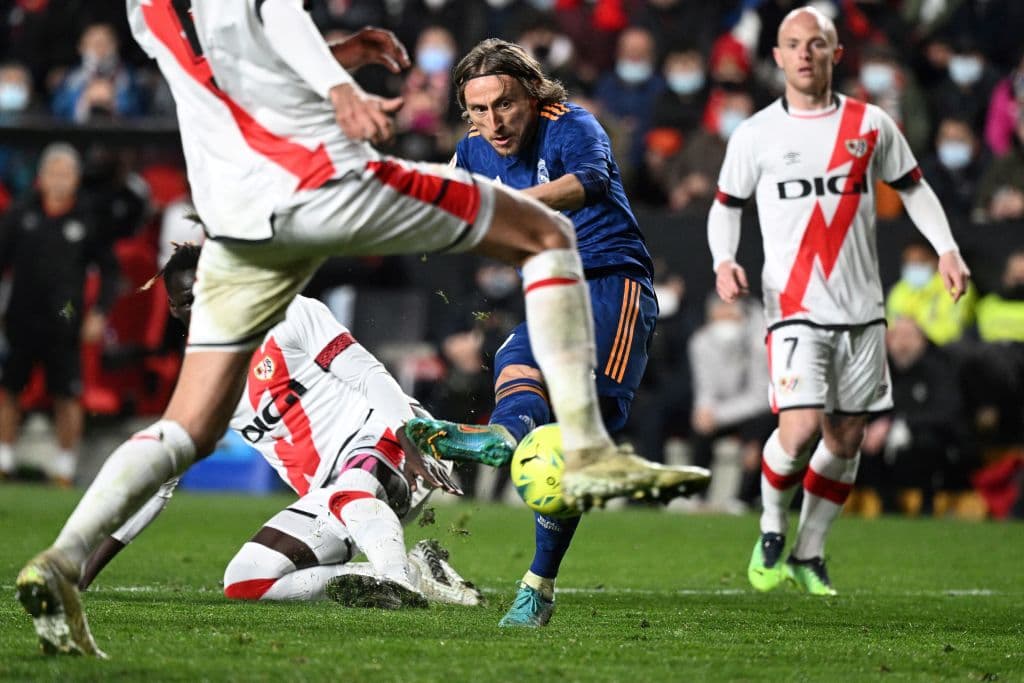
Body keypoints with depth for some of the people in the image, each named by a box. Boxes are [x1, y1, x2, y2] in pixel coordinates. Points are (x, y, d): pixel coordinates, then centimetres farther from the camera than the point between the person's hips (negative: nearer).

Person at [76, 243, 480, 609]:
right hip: (324, 499, 7)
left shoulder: (288, 316, -2)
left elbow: (368, 376, -9)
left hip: (376, 445, -7)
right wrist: (91, 566, 12)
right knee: (243, 582, -12)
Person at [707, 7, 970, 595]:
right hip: (796, 308, -3)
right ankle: (772, 534, 7)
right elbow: (726, 205, 11)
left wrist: (946, 249, 2)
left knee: (846, 441, 5)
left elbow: (913, 187, 15)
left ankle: (810, 555, 21)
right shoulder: (755, 134, 1)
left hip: (862, 311, 3)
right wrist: (724, 261, -7)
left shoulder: (871, 124, 5)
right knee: (801, 427, -19)